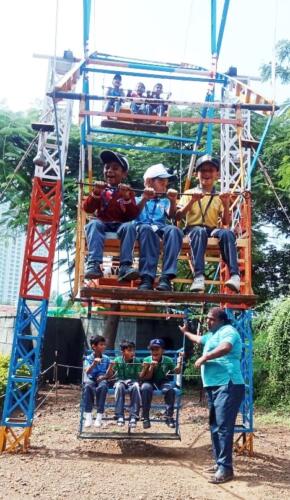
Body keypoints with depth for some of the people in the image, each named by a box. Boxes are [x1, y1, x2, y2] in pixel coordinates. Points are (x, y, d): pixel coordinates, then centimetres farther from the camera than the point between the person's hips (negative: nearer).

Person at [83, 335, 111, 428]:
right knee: (87, 386, -37)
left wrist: (104, 377, -15)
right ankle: (88, 416, -34)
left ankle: (99, 416, -33)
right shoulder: (88, 358, 3)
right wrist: (94, 364, -32)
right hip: (91, 380, -1)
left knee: (102, 387, -36)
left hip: (102, 380, 1)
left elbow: (108, 375, 7)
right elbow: (87, 372, -15)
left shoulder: (106, 358, 8)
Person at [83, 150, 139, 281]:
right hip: (102, 223, 0)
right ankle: (94, 264, -44)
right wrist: (95, 193, -14)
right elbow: (87, 209, 2)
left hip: (121, 224, 0)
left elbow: (133, 215, 1)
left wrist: (127, 198, -14)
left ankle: (125, 266, -40)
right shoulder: (101, 189, 15)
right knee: (93, 223, -32)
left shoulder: (127, 191, 14)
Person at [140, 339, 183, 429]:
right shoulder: (146, 360, -6)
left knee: (170, 389, -33)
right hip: (150, 382, -1)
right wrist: (151, 367, -24)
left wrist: (179, 362, -22)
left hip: (163, 382, 1)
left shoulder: (167, 360, -2)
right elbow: (146, 378, -9)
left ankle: (169, 416, -18)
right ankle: (146, 418, -25)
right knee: (145, 388, -36)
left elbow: (177, 371, -6)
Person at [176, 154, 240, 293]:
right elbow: (178, 217, 0)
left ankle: (234, 275, -41)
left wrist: (226, 205, -8)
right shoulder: (190, 193, 12)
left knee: (227, 233, -32)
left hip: (212, 230, 2)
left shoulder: (219, 197, 17)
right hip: (193, 228, -2)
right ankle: (199, 276, -47)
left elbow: (226, 222, 8)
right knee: (200, 232, -39)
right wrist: (192, 201, -12)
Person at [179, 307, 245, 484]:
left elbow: (225, 348, -31)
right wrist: (185, 332, 58)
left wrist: (204, 357, -21)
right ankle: (219, 463, 25)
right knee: (215, 427, 15)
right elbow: (198, 339, 43)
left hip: (227, 386, -11)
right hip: (214, 386, 11)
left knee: (223, 427, -12)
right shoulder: (212, 335, 21)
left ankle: (225, 469, -8)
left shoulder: (227, 331, -9)